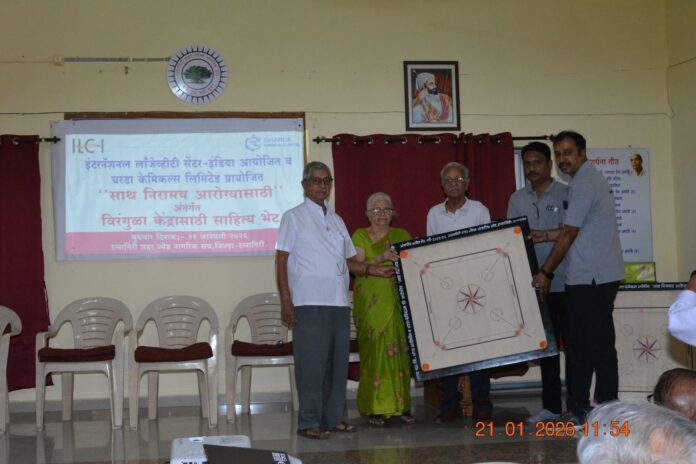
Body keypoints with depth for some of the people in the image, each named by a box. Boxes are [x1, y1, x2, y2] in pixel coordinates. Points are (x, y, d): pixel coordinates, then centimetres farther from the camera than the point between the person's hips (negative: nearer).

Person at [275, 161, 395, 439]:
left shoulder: (336, 220, 20)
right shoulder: (294, 217, 2)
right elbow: (281, 260, -3)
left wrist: (374, 269, 5)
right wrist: (285, 301, -11)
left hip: (339, 301, 6)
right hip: (309, 302, -6)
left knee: (338, 361, 7)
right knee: (311, 362, -6)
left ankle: (333, 417, 15)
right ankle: (309, 422, 0)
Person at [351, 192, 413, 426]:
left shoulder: (402, 235, 13)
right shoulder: (360, 236, 7)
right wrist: (381, 258, -20)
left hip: (397, 302, 2)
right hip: (370, 303, -2)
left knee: (399, 351, -2)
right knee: (374, 351, -5)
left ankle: (401, 405, 5)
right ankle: (375, 408, -1)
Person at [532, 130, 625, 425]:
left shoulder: (584, 184, -13)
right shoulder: (589, 180, 18)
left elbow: (569, 234, -13)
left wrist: (546, 272, -7)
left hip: (592, 278, -10)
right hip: (585, 278, 10)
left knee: (599, 344, -4)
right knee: (578, 343, 12)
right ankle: (578, 407, 17)